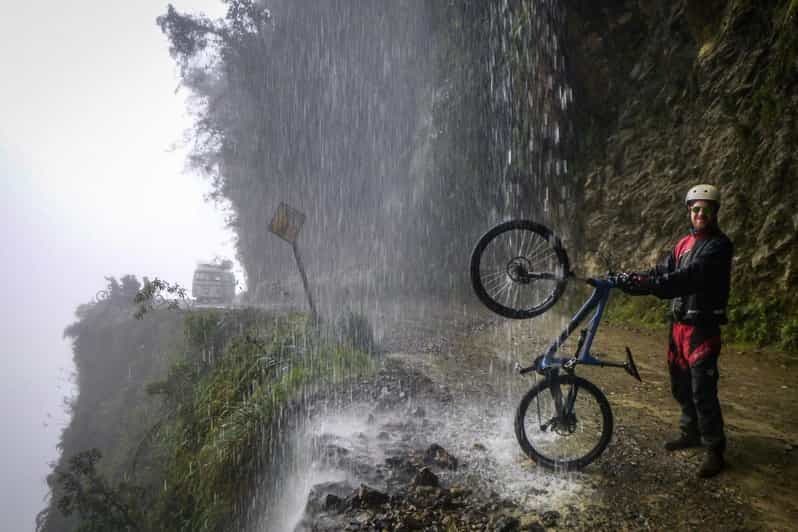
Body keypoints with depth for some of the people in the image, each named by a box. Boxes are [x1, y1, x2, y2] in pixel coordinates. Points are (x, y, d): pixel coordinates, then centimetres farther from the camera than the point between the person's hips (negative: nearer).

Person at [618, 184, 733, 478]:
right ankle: (690, 432, 34)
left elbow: (690, 276, -27)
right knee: (681, 385, 17)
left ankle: (715, 450, 8)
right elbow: (663, 272, 3)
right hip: (679, 323, 7)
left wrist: (647, 283, -39)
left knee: (702, 390, -5)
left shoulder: (719, 245, -12)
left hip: (703, 327, -7)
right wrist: (635, 278, -17)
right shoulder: (684, 244, 12)